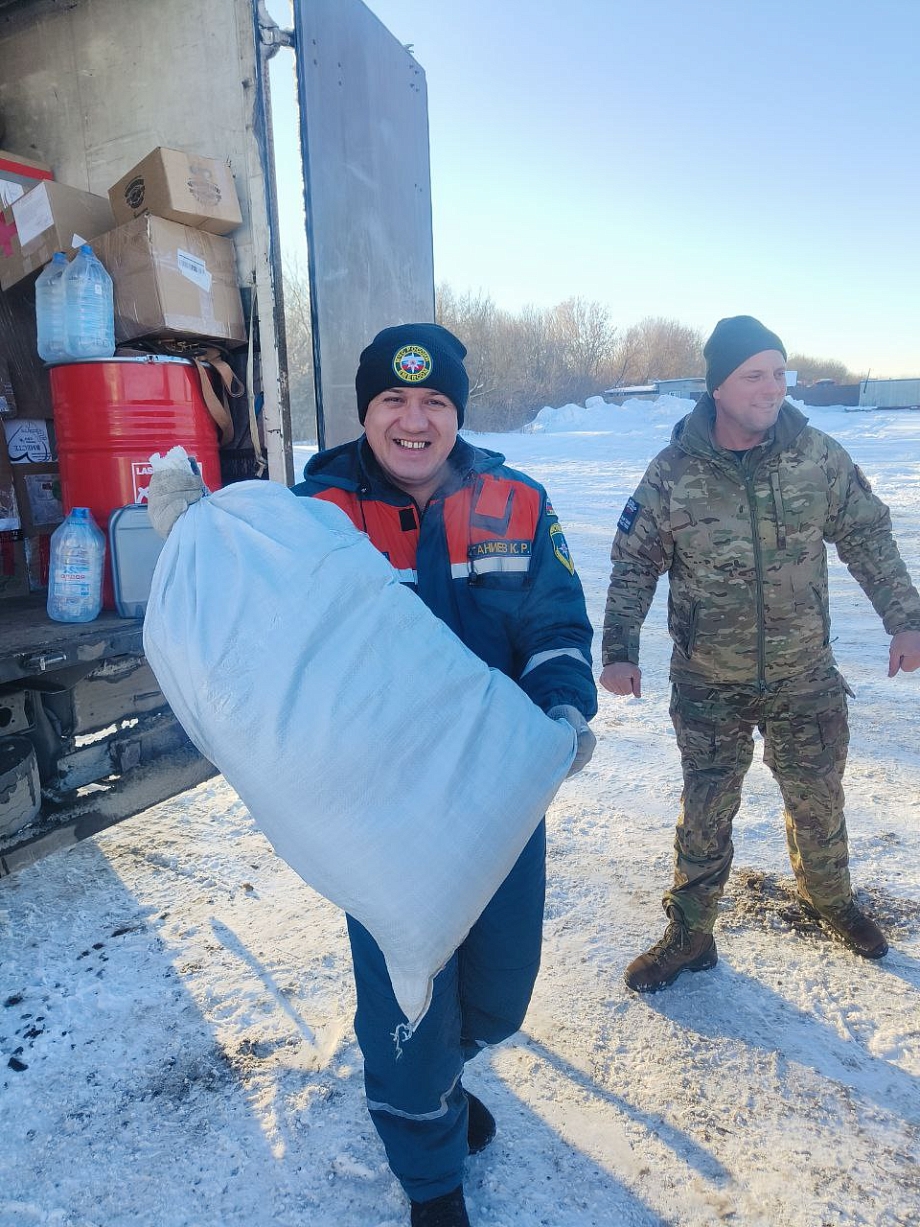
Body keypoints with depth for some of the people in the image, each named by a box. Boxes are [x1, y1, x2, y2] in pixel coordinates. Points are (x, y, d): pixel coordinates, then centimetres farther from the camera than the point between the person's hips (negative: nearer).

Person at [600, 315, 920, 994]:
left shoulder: (819, 455, -7)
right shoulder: (674, 471, -12)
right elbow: (634, 565, -3)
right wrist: (620, 650, -9)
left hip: (806, 680, 2)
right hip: (709, 687, -2)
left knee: (818, 801, 18)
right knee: (705, 812, 9)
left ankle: (829, 896, 48)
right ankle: (690, 934, 29)